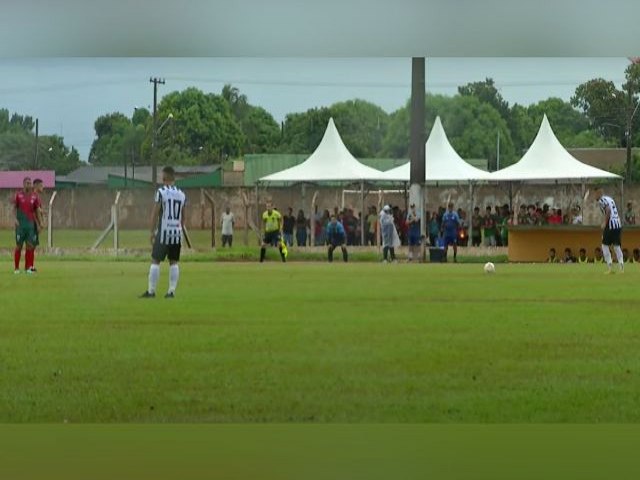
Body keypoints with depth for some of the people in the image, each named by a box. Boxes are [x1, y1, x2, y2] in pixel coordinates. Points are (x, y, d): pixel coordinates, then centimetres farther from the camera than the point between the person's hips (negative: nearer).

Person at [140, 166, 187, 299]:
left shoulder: (161, 192, -8)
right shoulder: (182, 194, 9)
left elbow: (155, 213, -9)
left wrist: (152, 232, -4)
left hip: (163, 232, -5)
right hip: (177, 232, 5)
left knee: (155, 261, 0)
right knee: (173, 262, 9)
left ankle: (151, 291, -1)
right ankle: (171, 291, 5)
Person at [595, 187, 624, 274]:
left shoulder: (602, 200, -5)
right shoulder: (610, 199, 20)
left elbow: (608, 210, -20)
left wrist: (605, 222, -15)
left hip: (610, 224, -8)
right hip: (618, 224, 8)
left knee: (605, 245, 3)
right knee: (617, 245, 13)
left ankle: (609, 267, -4)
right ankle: (621, 266, 2)